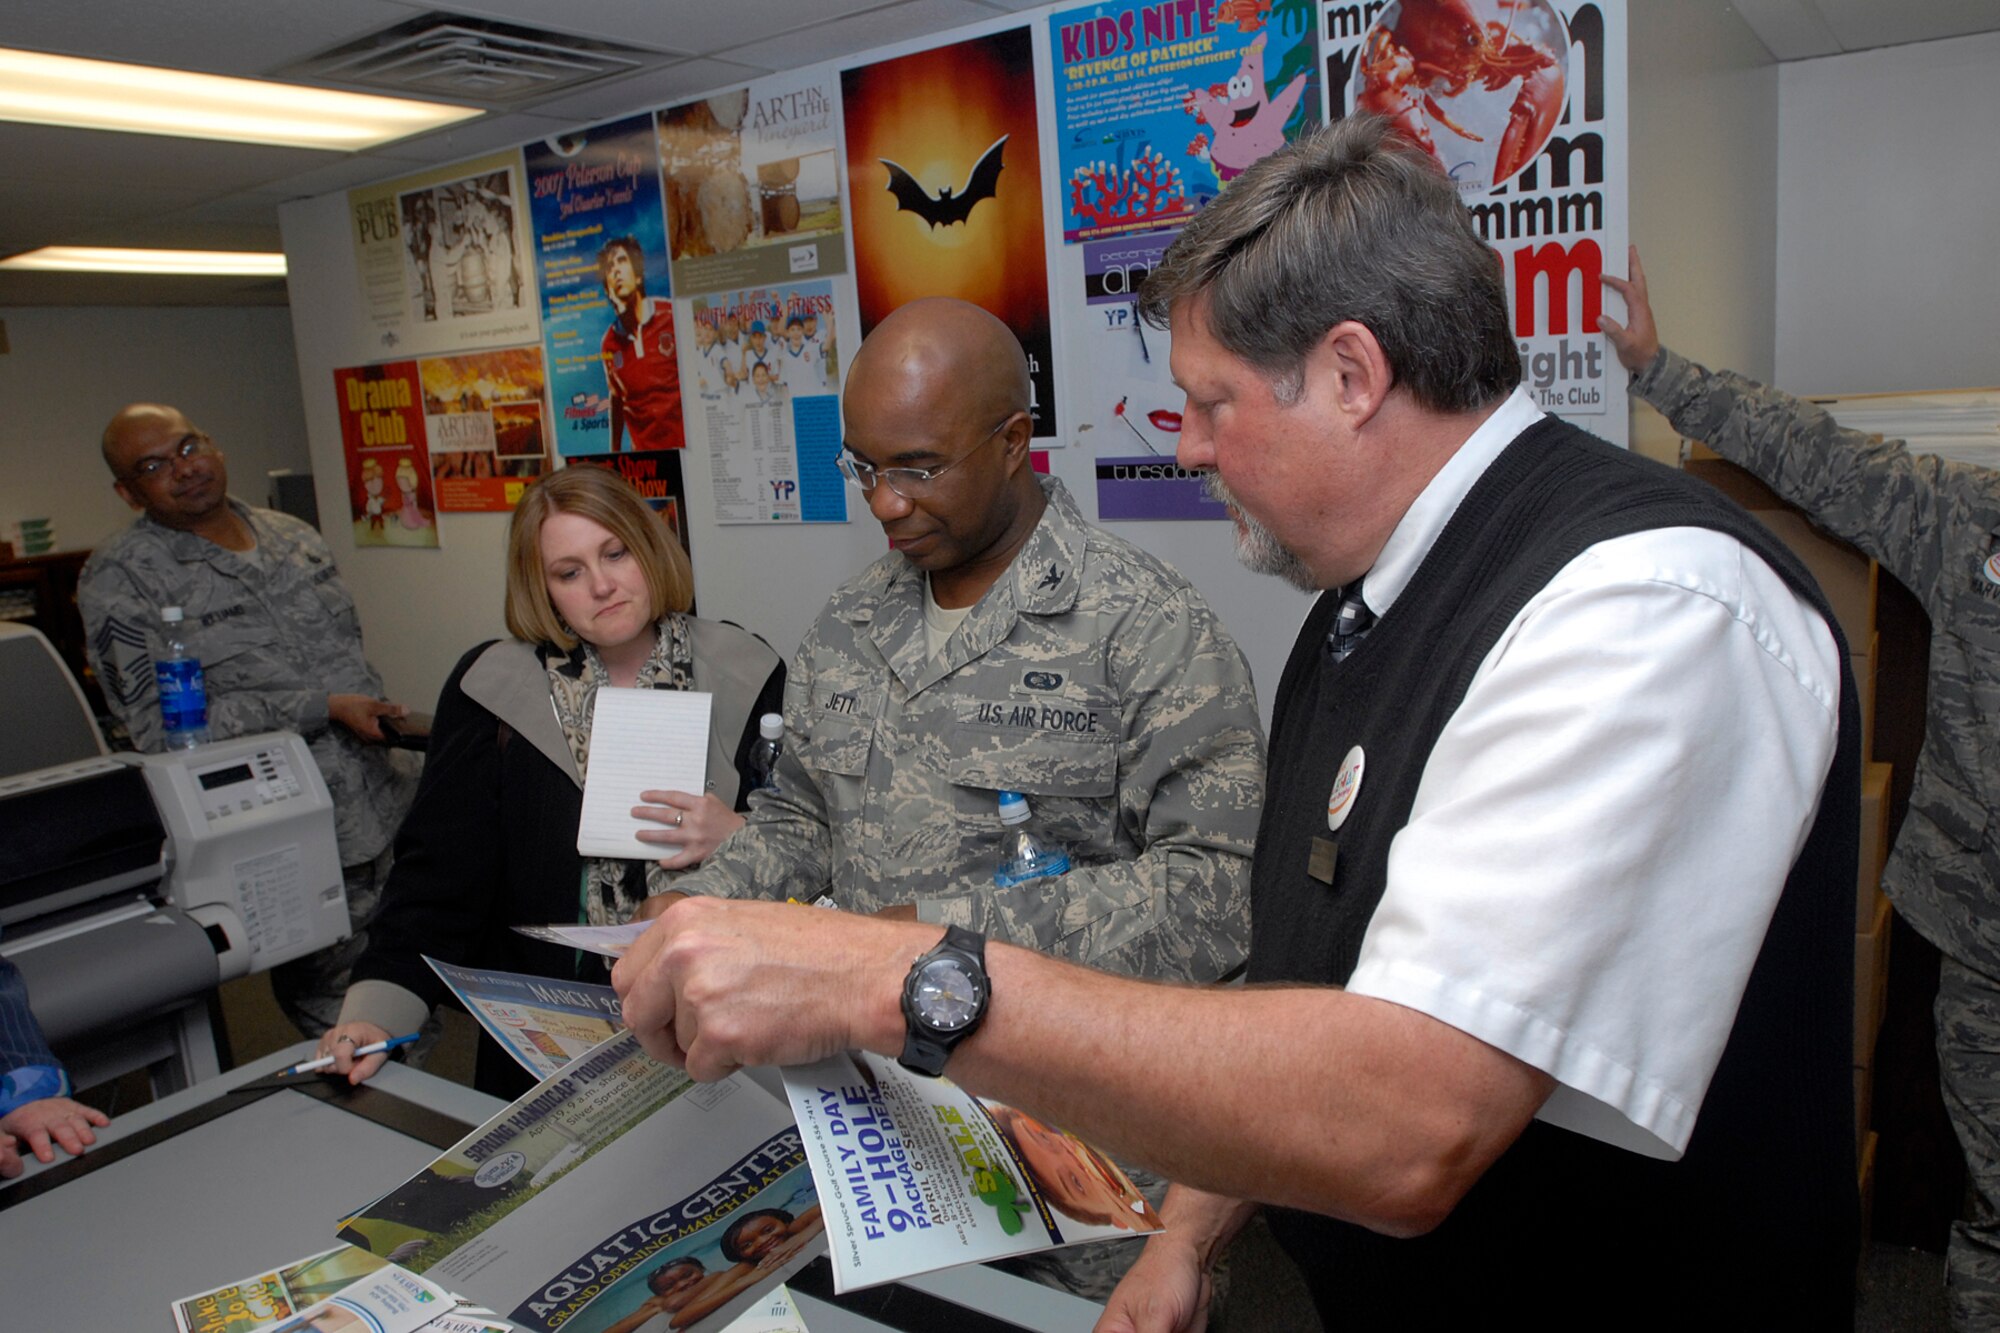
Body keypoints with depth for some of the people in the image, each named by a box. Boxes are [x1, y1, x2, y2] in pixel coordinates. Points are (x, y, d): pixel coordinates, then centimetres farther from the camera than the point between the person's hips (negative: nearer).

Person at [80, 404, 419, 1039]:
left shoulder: (295, 538, 11)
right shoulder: (120, 579, -6)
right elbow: (163, 725, -14)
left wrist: (387, 719, 13)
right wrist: (324, 710, -17)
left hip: (393, 815, 5)